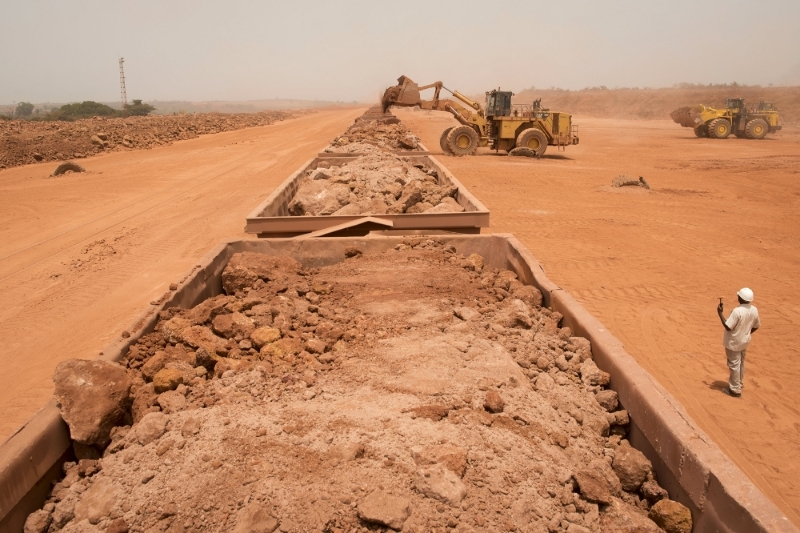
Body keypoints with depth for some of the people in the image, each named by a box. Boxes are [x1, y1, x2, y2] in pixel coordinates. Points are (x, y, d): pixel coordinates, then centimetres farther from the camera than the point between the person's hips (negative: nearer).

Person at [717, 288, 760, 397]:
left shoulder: (737, 311, -29)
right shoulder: (754, 310, -6)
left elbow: (728, 327, -25)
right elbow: (756, 326, 7)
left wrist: (720, 313, -19)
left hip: (734, 342, -7)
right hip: (745, 341, 7)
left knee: (734, 365, 4)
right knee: (741, 363, 23)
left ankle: (735, 390, 13)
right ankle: (739, 383, 40)